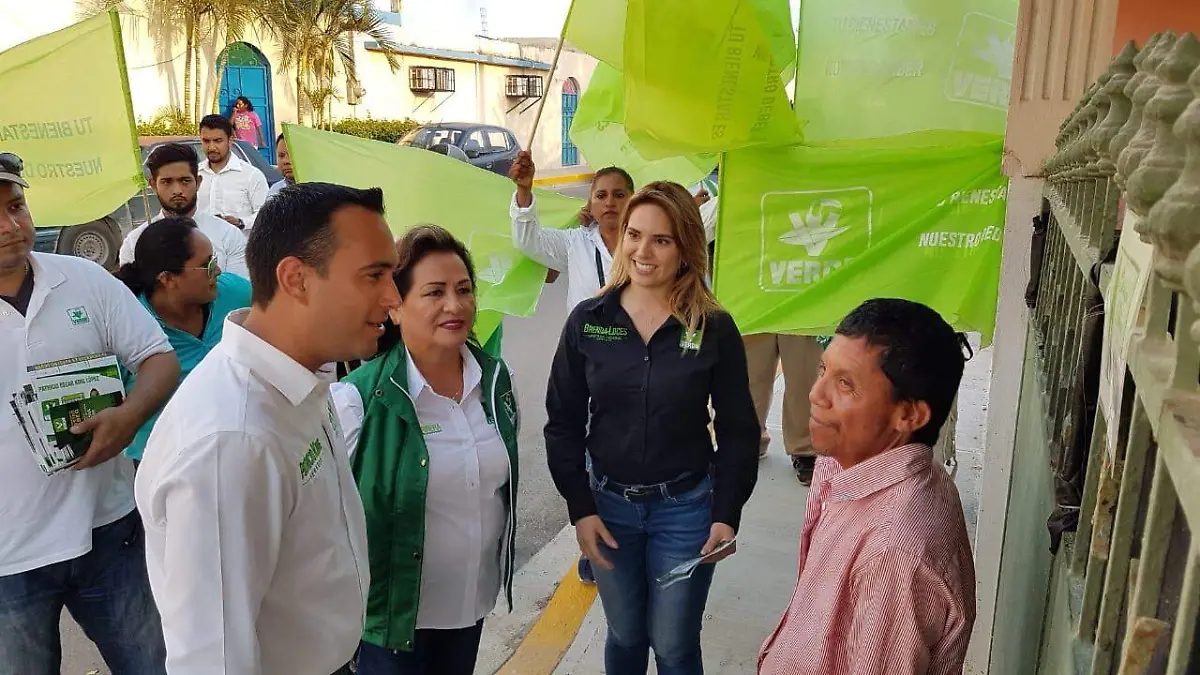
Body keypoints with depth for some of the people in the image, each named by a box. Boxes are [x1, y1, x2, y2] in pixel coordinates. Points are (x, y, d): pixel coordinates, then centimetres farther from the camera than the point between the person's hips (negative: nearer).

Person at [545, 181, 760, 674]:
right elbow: (563, 423, 0)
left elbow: (738, 431, -2)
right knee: (624, 635, 18)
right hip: (608, 503, 2)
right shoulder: (587, 321, -5)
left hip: (685, 507, -1)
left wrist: (726, 514, -9)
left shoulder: (715, 328, -8)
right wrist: (580, 507, -6)